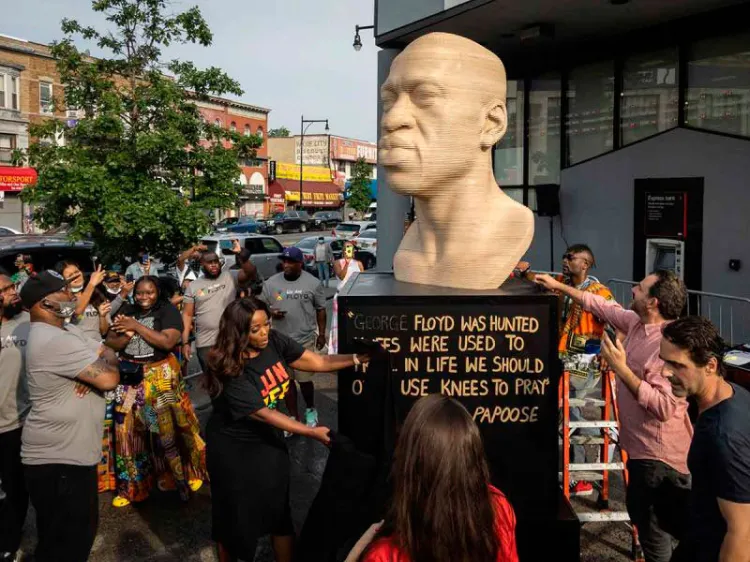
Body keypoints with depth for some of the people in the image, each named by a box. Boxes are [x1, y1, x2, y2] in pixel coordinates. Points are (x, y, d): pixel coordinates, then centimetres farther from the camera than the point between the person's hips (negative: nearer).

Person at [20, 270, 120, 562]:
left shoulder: (66, 330, 10)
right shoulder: (53, 341, -24)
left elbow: (104, 355, 9)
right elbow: (109, 378, -27)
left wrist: (92, 370, -14)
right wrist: (107, 358, -4)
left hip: (70, 452, 10)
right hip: (57, 460, -10)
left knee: (80, 533, 23)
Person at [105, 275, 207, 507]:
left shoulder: (168, 310, -7)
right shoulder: (126, 311, 6)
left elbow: (168, 342, -20)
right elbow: (110, 342, 3)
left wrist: (137, 326, -17)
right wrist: (127, 335, -18)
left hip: (161, 377, -4)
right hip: (130, 377, 4)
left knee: (169, 428, -1)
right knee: (128, 430, 7)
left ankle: (184, 475, 17)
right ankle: (130, 485, 19)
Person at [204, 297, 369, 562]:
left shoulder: (274, 341, -13)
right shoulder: (230, 370, -27)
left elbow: (318, 362, -11)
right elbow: (263, 414, -27)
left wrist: (359, 358, -24)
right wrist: (312, 432, -27)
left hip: (268, 440, 5)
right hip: (233, 447, -4)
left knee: (278, 509, 11)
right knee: (235, 513, 13)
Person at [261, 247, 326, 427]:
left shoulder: (313, 283, -4)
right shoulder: (271, 283, 0)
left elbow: (320, 310, 4)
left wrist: (321, 334, 4)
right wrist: (271, 312, -14)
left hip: (305, 339, -2)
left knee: (304, 379, 3)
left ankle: (311, 410, 30)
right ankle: (294, 417, 22)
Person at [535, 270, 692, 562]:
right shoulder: (636, 323, 0)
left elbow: (664, 407, -34)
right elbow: (604, 307, 16)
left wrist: (621, 369, -30)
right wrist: (559, 286, 18)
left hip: (658, 456, -10)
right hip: (646, 448, 10)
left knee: (653, 530, 3)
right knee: (641, 514, 26)